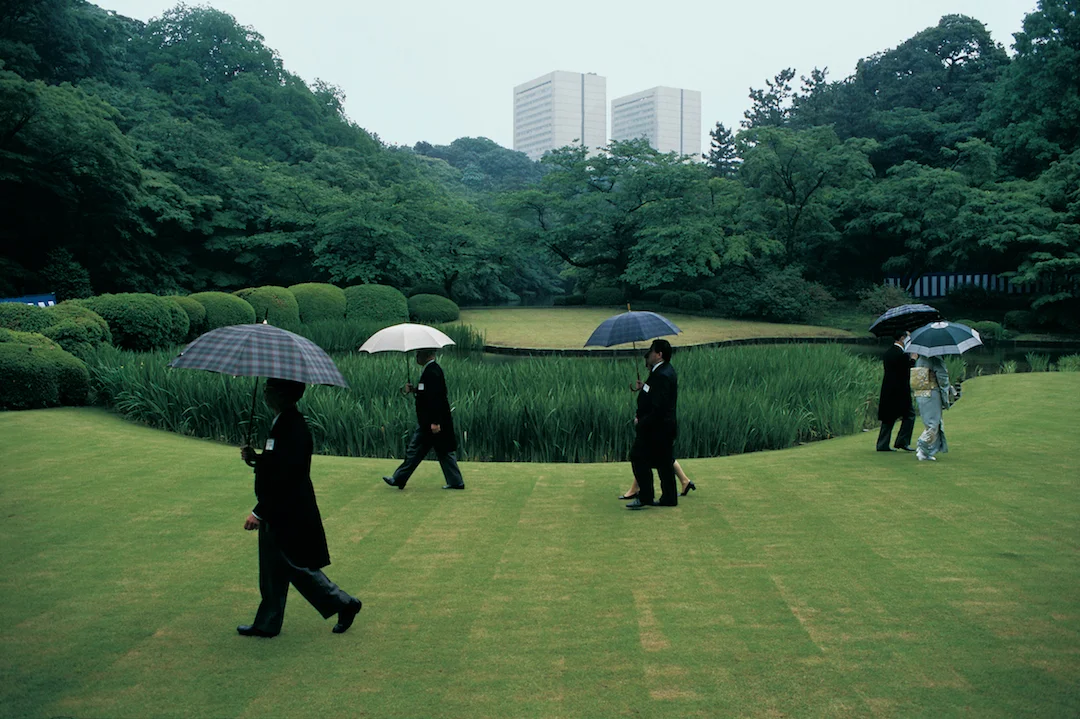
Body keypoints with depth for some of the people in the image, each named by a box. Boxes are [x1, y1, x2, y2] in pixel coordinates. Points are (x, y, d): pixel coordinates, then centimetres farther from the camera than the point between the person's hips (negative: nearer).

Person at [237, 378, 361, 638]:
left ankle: (345, 604, 16)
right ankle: (267, 624, 26)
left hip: (290, 515, -10)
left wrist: (259, 512, -23)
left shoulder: (293, 429, -23)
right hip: (277, 513, 10)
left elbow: (285, 477, -26)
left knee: (299, 567, 2)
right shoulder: (282, 423, 8)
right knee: (272, 569, 16)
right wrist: (255, 458, 2)